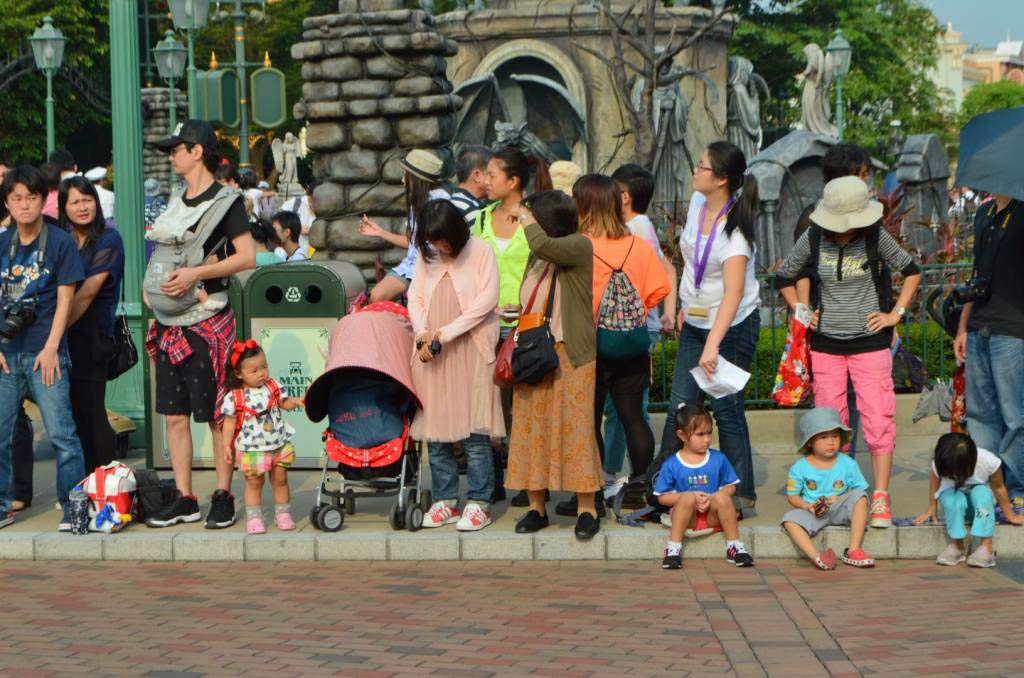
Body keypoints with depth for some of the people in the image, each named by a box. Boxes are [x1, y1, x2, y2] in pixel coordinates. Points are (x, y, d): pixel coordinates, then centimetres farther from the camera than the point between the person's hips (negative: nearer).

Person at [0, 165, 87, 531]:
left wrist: (51, 348, -10)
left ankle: (73, 509, 3)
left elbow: (65, 299, -4)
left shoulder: (60, 242, -2)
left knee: (61, 434, -5)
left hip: (45, 353, -4)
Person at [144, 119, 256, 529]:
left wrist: (196, 273, -20)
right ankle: (184, 500, 11)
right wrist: (155, 285, 12)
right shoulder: (175, 204, 18)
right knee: (174, 414, 5)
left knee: (216, 413, -4)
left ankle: (223, 497, 2)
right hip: (170, 322, 7)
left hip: (208, 321, -7)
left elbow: (247, 257, -13)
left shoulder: (225, 201, -4)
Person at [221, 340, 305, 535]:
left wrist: (294, 402, -10)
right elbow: (230, 422, -6)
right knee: (254, 482, 5)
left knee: (280, 480, 11)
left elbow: (283, 403, 10)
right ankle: (254, 518, 14)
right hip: (252, 449, -3)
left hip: (278, 445, 3)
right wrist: (227, 446, -7)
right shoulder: (234, 397, -12)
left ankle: (282, 514, 24)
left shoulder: (272, 387, -1)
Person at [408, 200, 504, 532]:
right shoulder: (426, 256, 13)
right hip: (432, 356, 5)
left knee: (474, 431, -7)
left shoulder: (480, 251, -2)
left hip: (471, 352, -5)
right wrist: (422, 334, -7)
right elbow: (415, 296, 12)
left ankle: (478, 504, -2)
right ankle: (444, 501, 13)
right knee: (435, 431, 4)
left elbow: (487, 299, -9)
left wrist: (446, 333, -13)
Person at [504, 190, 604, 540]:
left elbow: (543, 245, -25)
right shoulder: (536, 257, 16)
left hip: (572, 356, -7)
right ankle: (536, 507, 13)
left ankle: (586, 509, -1)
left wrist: (526, 219, -8)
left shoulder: (580, 246, -7)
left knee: (576, 429, -6)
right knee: (532, 429, 6)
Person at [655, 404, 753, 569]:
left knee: (722, 497, -29)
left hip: (712, 516, 1)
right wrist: (691, 497, -16)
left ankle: (734, 546, -19)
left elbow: (730, 487, 5)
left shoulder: (719, 459, 4)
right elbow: (662, 497, -2)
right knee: (688, 497, -33)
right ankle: (674, 548, -27)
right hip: (686, 517, -1)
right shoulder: (671, 465, -2)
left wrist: (713, 498, -15)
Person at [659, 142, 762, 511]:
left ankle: (741, 492, 9)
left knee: (725, 409, -2)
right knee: (681, 404, 7)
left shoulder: (735, 228, -25)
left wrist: (713, 345, -41)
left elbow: (734, 292, -33)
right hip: (696, 324, 7)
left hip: (732, 327, -7)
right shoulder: (698, 202, -1)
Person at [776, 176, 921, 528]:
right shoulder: (813, 239, -3)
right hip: (825, 344, 2)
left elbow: (911, 271, 7)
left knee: (878, 418, -7)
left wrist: (896, 313, 0)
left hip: (870, 342, -2)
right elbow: (784, 278, 13)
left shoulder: (876, 237, -7)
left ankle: (880, 497, -3)